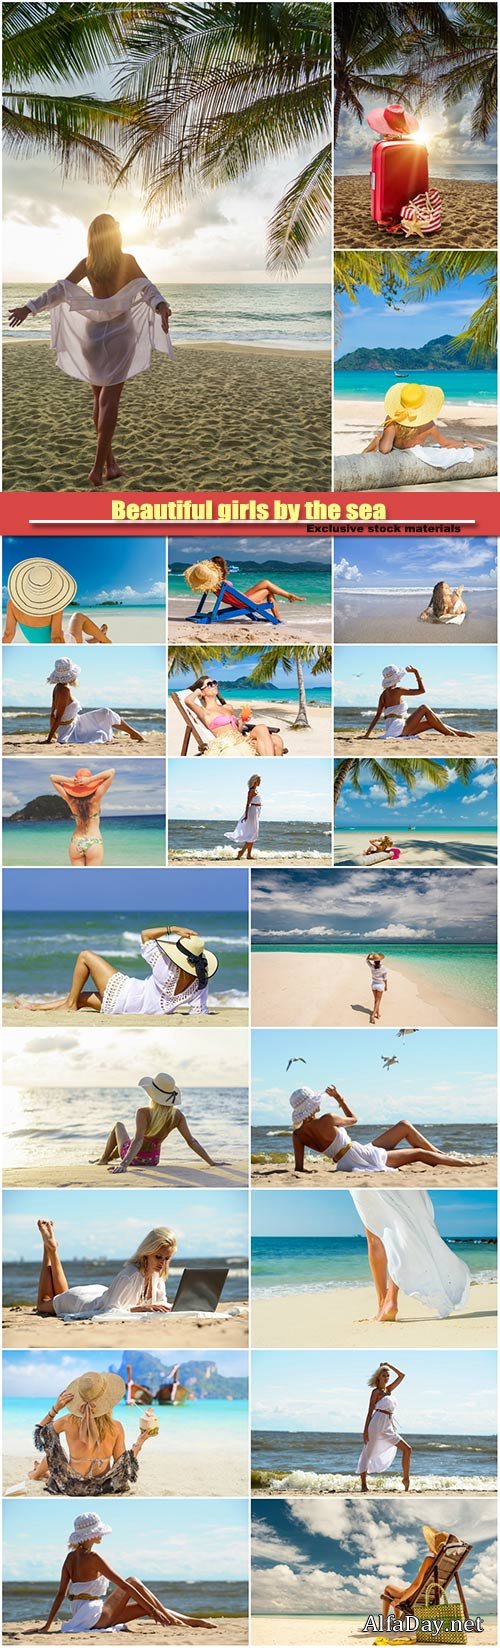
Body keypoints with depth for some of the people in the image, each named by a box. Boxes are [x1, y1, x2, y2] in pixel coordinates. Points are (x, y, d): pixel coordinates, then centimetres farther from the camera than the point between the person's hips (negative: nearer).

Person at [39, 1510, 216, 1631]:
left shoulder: (71, 1557, 8)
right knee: (134, 1582, 0)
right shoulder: (93, 1557, -17)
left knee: (146, 1607, 9)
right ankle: (171, 1619, 8)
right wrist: (152, 1609, -14)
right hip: (96, 1617, -8)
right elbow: (123, 1585, -16)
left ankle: (194, 1621, 12)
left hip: (82, 1617, 8)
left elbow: (61, 1593, 8)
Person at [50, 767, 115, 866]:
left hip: (75, 843, 2)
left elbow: (52, 777, 1)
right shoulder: (95, 799, -11)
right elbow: (111, 771, -13)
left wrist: (71, 780, -14)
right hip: (94, 843, -2)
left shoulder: (70, 800, -6)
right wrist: (90, 780, -20)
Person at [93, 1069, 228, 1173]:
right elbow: (192, 1141, -21)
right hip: (153, 1160, 4)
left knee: (119, 1125, 29)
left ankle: (103, 1159, 47)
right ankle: (110, 1158, 61)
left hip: (134, 1158, -4)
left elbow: (138, 1141, -41)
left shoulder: (143, 1112, -32)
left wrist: (124, 1164, -48)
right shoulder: (177, 1115, -19)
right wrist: (212, 1162, -17)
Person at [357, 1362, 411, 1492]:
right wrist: (365, 1430, -9)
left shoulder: (389, 1389, 18)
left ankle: (406, 1479, 6)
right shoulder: (376, 1391, 0)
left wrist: (390, 1365, 18)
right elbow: (370, 1411, -4)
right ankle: (363, 1484, 1)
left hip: (388, 1427, 8)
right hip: (377, 1423, -8)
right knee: (368, 1452, -3)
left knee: (407, 1449, 1)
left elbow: (401, 1376, 22)